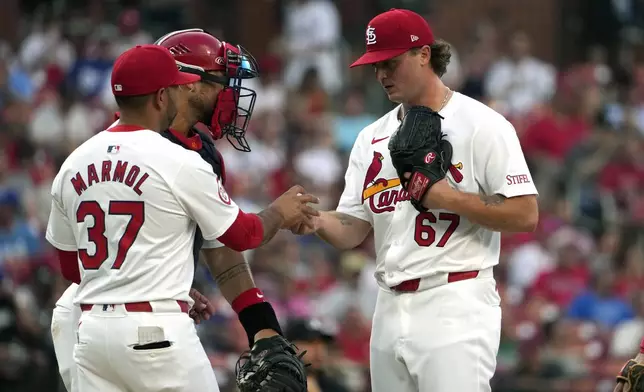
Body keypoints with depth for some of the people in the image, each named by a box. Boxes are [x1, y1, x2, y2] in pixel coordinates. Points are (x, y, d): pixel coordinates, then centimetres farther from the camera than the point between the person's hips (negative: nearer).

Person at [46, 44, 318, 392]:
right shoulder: (180, 163, -9)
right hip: (157, 331, -6)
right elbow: (242, 235, 3)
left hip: (92, 329, 6)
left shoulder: (73, 165, 8)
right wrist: (280, 212, 26)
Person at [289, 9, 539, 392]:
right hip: (390, 310, 7)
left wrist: (448, 198, -18)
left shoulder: (481, 125, -5)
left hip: (455, 307, -7)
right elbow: (354, 229, 12)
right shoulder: (373, 138, 15)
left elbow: (526, 215, -10)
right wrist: (318, 221, -10)